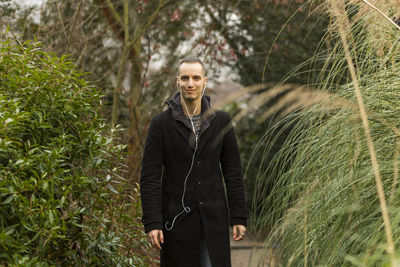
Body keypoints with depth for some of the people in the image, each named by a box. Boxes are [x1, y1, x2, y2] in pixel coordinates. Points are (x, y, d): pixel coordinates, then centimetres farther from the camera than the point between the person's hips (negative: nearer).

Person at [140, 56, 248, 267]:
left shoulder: (221, 121, 3)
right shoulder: (161, 123, -4)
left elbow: (233, 172, 6)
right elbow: (149, 177, -5)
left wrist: (239, 217, 2)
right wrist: (152, 222, -12)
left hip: (213, 218, 1)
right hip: (177, 219, -1)